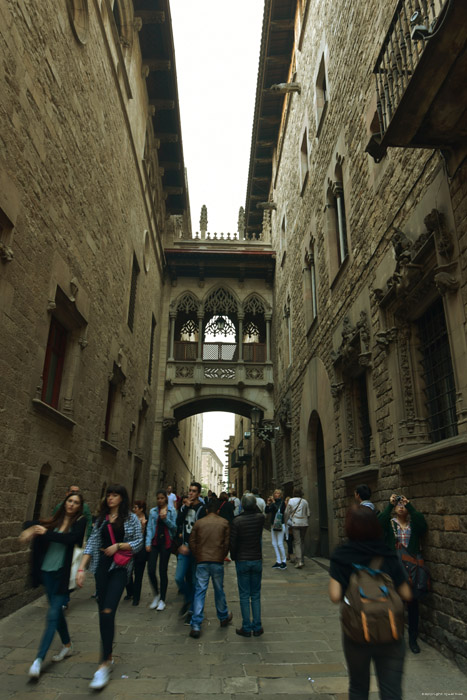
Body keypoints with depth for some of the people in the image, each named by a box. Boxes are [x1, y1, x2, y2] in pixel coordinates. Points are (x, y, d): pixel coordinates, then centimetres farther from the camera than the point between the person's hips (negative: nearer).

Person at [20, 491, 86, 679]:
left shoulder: (80, 522, -6)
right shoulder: (56, 520, 6)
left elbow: (71, 538, -22)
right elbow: (33, 524, 9)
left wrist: (46, 533, -18)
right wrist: (30, 529, -15)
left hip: (63, 573, -5)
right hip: (47, 571, 5)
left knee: (53, 614, -6)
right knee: (57, 611, 18)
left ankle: (39, 659, 1)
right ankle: (67, 646, 36)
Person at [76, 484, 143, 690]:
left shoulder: (131, 518, -2)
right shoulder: (101, 518, 8)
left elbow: (138, 543, -2)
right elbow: (92, 543, 5)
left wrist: (118, 546, -15)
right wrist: (81, 568, -2)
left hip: (120, 567, -4)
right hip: (101, 566, 4)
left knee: (108, 611, -14)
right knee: (103, 613, 10)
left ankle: (105, 664, -6)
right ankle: (108, 655, 28)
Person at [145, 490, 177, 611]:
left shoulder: (172, 511, 2)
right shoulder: (153, 511, 8)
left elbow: (174, 527, -1)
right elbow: (149, 527, 6)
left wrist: (166, 519, -16)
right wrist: (148, 542, -4)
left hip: (166, 542, -2)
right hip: (155, 541, 2)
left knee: (163, 570, 2)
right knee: (151, 570, -5)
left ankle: (162, 599, 16)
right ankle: (156, 594, 19)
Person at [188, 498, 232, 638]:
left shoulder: (198, 523, 2)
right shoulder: (224, 523, 1)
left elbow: (192, 542, 3)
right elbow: (227, 542, 1)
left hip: (202, 562, 0)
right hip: (218, 561, 0)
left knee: (199, 591, 3)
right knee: (219, 590, 17)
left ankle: (196, 625, -1)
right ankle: (223, 617, 33)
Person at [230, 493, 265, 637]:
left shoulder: (237, 521, -15)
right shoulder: (260, 518, -8)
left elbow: (232, 542, -11)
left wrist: (234, 557, 5)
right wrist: (254, 504, 9)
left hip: (242, 561, -2)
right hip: (257, 560, 2)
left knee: (244, 596, 7)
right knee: (256, 595, 13)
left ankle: (246, 628, 12)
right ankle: (257, 627, 16)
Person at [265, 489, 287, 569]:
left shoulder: (282, 502, -7)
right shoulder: (273, 503, 11)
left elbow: (279, 510, -22)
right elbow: (266, 511, 6)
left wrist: (273, 502, -19)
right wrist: (268, 504, -6)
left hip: (280, 525, -7)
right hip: (273, 524, 7)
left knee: (280, 544, -7)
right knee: (274, 544, 8)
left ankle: (284, 561, 6)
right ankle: (278, 562, 17)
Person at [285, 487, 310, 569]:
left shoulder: (291, 501, -3)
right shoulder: (305, 501, 5)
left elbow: (287, 513, -1)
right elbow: (308, 514, 6)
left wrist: (285, 521, 10)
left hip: (295, 523, -3)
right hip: (304, 523, 3)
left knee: (297, 542, -3)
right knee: (302, 541, 14)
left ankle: (299, 561, -13)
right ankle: (302, 560, 18)